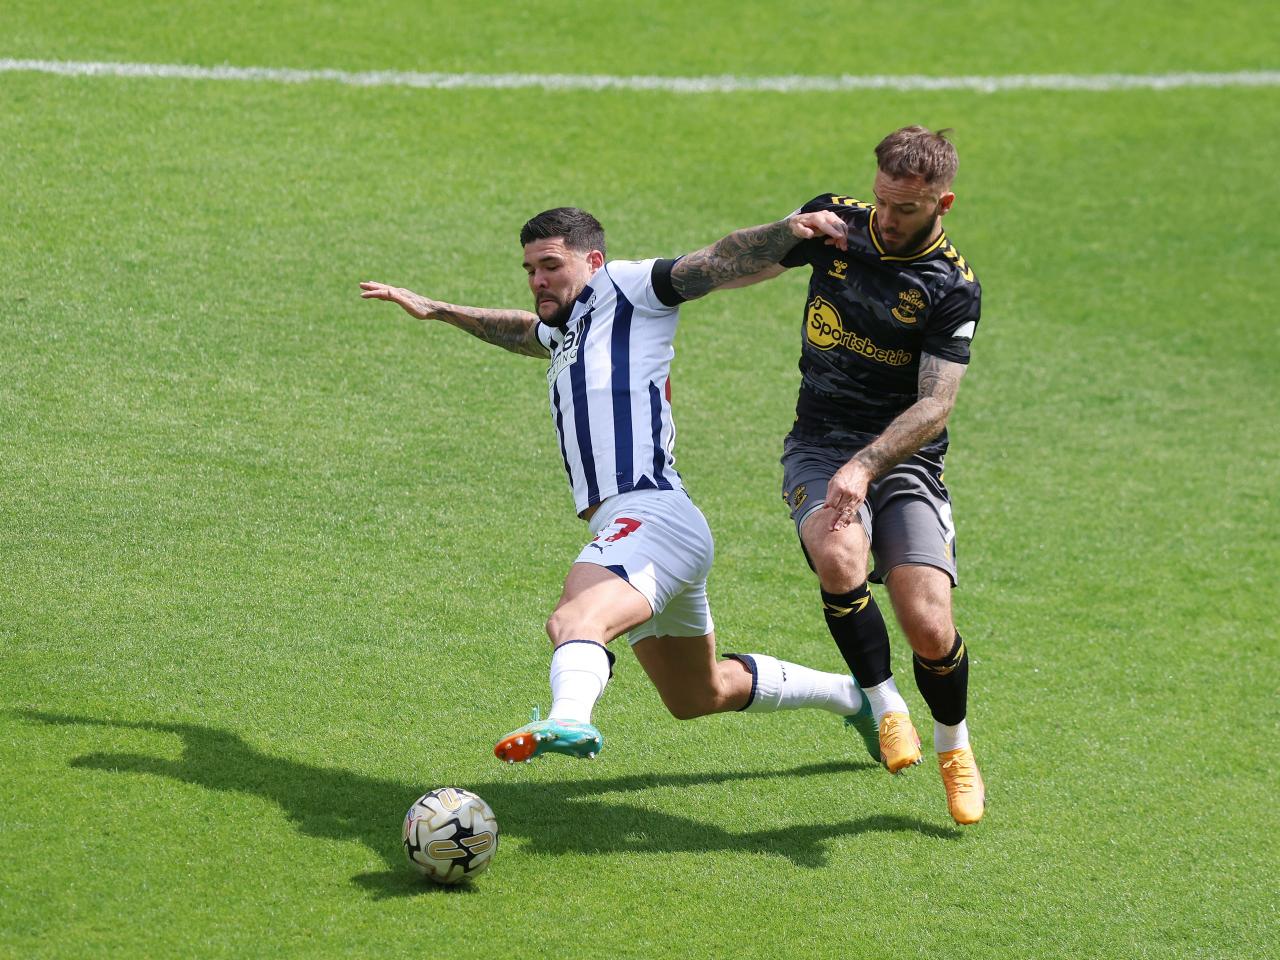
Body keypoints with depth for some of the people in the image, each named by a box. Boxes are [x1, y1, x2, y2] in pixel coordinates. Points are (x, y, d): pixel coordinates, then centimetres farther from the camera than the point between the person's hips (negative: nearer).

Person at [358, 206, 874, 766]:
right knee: (701, 695, 24)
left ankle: (569, 719, -68)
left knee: (575, 620, -38)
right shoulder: (564, 329, 25)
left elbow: (720, 263, -10)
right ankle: (851, 695, 41)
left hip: (651, 513, -10)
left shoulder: (623, 287, 1)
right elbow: (525, 330, 48)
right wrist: (436, 311, 52)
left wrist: (791, 230, -25)